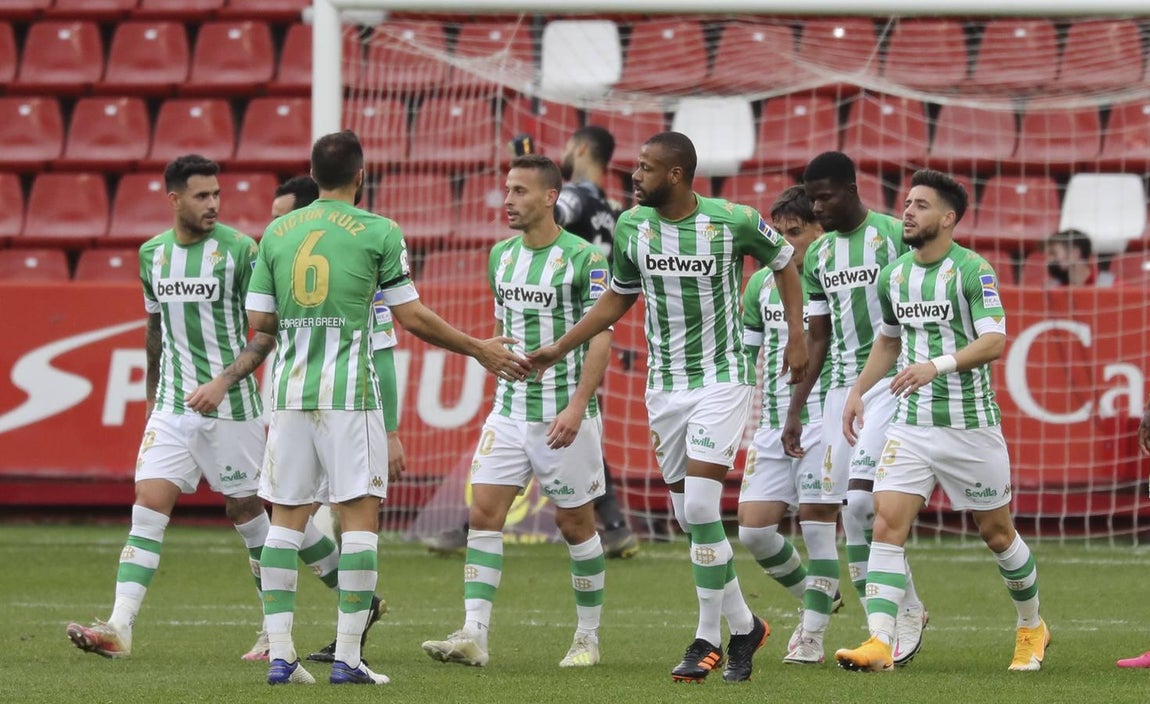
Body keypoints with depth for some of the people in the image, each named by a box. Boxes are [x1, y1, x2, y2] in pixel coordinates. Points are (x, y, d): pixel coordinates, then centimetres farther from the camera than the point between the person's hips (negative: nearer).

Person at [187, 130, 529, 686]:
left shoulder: (277, 232, 10)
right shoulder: (379, 233, -2)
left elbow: (260, 328, 9)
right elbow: (411, 317, 1)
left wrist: (225, 381, 23)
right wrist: (479, 349, 12)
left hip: (290, 391, 4)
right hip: (349, 392, -4)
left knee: (287, 518, 7)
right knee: (360, 516, -1)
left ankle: (279, 654, 3)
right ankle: (347, 657, -6)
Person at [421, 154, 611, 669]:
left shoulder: (584, 258, -10)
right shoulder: (501, 255, 9)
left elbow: (601, 338, -12)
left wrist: (576, 407, -20)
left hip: (564, 414, -6)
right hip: (509, 410, 6)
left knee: (575, 522, 4)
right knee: (484, 514, -6)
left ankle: (588, 637, 18)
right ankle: (474, 636, -10)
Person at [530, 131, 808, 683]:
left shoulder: (734, 222, -13)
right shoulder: (631, 227, 0)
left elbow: (784, 263, 6)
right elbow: (618, 299, 14)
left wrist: (797, 338, 2)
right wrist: (559, 349, 11)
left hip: (722, 378, -5)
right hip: (665, 384, 5)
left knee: (699, 504, -17)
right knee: (689, 516, 5)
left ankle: (710, 638, -7)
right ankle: (743, 625, 20)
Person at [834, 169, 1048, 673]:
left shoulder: (973, 271, -12)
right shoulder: (894, 276, 8)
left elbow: (994, 342, -20)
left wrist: (937, 365, -33)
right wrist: (858, 390, 14)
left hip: (970, 424, -5)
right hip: (911, 423, 5)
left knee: (996, 533, 9)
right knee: (887, 523, -12)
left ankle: (1032, 629, 32)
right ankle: (879, 643, -19)